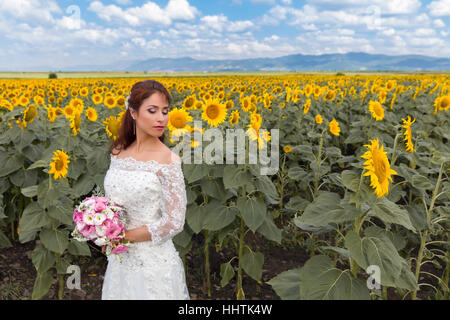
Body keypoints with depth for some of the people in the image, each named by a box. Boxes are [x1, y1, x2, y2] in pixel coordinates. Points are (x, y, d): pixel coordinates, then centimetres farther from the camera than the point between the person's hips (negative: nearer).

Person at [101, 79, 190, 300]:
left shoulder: (168, 161, -17)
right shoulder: (118, 152, 1)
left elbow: (173, 223, -17)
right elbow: (111, 201, 11)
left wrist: (125, 236, -15)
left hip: (153, 263, -5)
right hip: (119, 259, 5)